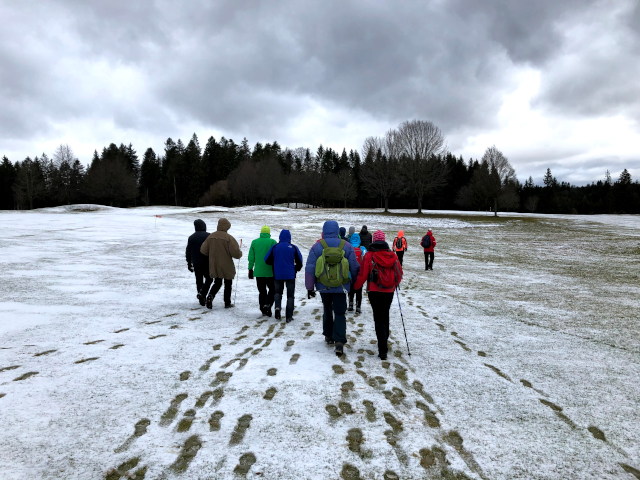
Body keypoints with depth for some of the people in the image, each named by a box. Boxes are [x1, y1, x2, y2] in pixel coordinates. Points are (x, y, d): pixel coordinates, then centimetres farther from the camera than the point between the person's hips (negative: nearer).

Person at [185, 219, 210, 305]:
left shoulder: (191, 237, 2)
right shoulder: (209, 236, -5)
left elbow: (188, 252, 6)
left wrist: (189, 263, 15)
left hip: (196, 263, 2)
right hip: (208, 263, -2)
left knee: (199, 280, 11)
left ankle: (201, 299, 11)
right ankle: (203, 292, -11)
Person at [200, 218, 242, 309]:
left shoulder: (211, 237, 0)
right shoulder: (229, 238, -16)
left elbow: (203, 250, 3)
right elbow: (236, 252, -22)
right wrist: (240, 254, 0)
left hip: (214, 266, 4)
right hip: (227, 267, -4)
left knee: (217, 283, 18)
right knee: (228, 284, 12)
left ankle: (210, 296, -5)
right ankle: (227, 303, 17)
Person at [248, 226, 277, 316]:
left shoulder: (254, 242, 4)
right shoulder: (273, 242, -5)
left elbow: (251, 258, 6)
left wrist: (250, 269, 13)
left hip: (258, 272, 3)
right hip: (270, 272, -3)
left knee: (262, 291, 11)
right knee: (272, 289, 12)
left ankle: (263, 309, 13)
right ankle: (268, 305, -7)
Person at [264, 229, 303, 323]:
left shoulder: (275, 247, -1)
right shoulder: (293, 247, -3)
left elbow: (267, 260, 0)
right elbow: (299, 262, 0)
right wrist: (296, 269, 18)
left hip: (278, 275, 1)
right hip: (290, 275, -1)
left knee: (278, 292, 21)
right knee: (290, 295, 8)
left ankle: (278, 307, -5)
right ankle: (289, 316, 4)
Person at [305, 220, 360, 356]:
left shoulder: (317, 247, -5)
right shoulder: (346, 246, -2)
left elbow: (310, 269, -5)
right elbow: (355, 267, 1)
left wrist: (310, 287, 3)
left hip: (323, 286, 1)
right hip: (341, 287, -1)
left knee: (327, 310, 21)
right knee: (340, 313, 4)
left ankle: (328, 336, 32)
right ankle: (339, 342, -10)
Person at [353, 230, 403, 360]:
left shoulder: (369, 255, -9)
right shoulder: (393, 255, 2)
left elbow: (363, 274, -9)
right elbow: (399, 273, 9)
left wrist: (355, 286, 8)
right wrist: (395, 285, 28)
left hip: (375, 291, -4)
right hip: (389, 291, 4)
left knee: (378, 318, 0)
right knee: (385, 316, 22)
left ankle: (382, 350, -5)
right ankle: (385, 340, 36)